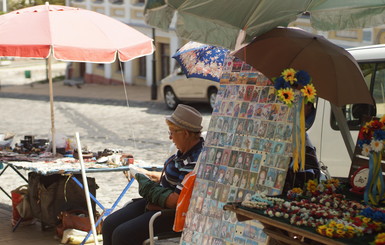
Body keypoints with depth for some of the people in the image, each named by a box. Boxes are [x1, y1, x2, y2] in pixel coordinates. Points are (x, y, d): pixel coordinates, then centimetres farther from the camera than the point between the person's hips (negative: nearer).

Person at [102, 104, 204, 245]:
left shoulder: (195, 162, -26)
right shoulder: (185, 152, 5)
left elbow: (175, 201, -27)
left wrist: (148, 186, -12)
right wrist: (151, 175, 9)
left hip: (174, 214, -11)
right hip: (156, 203, 11)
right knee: (109, 224, 4)